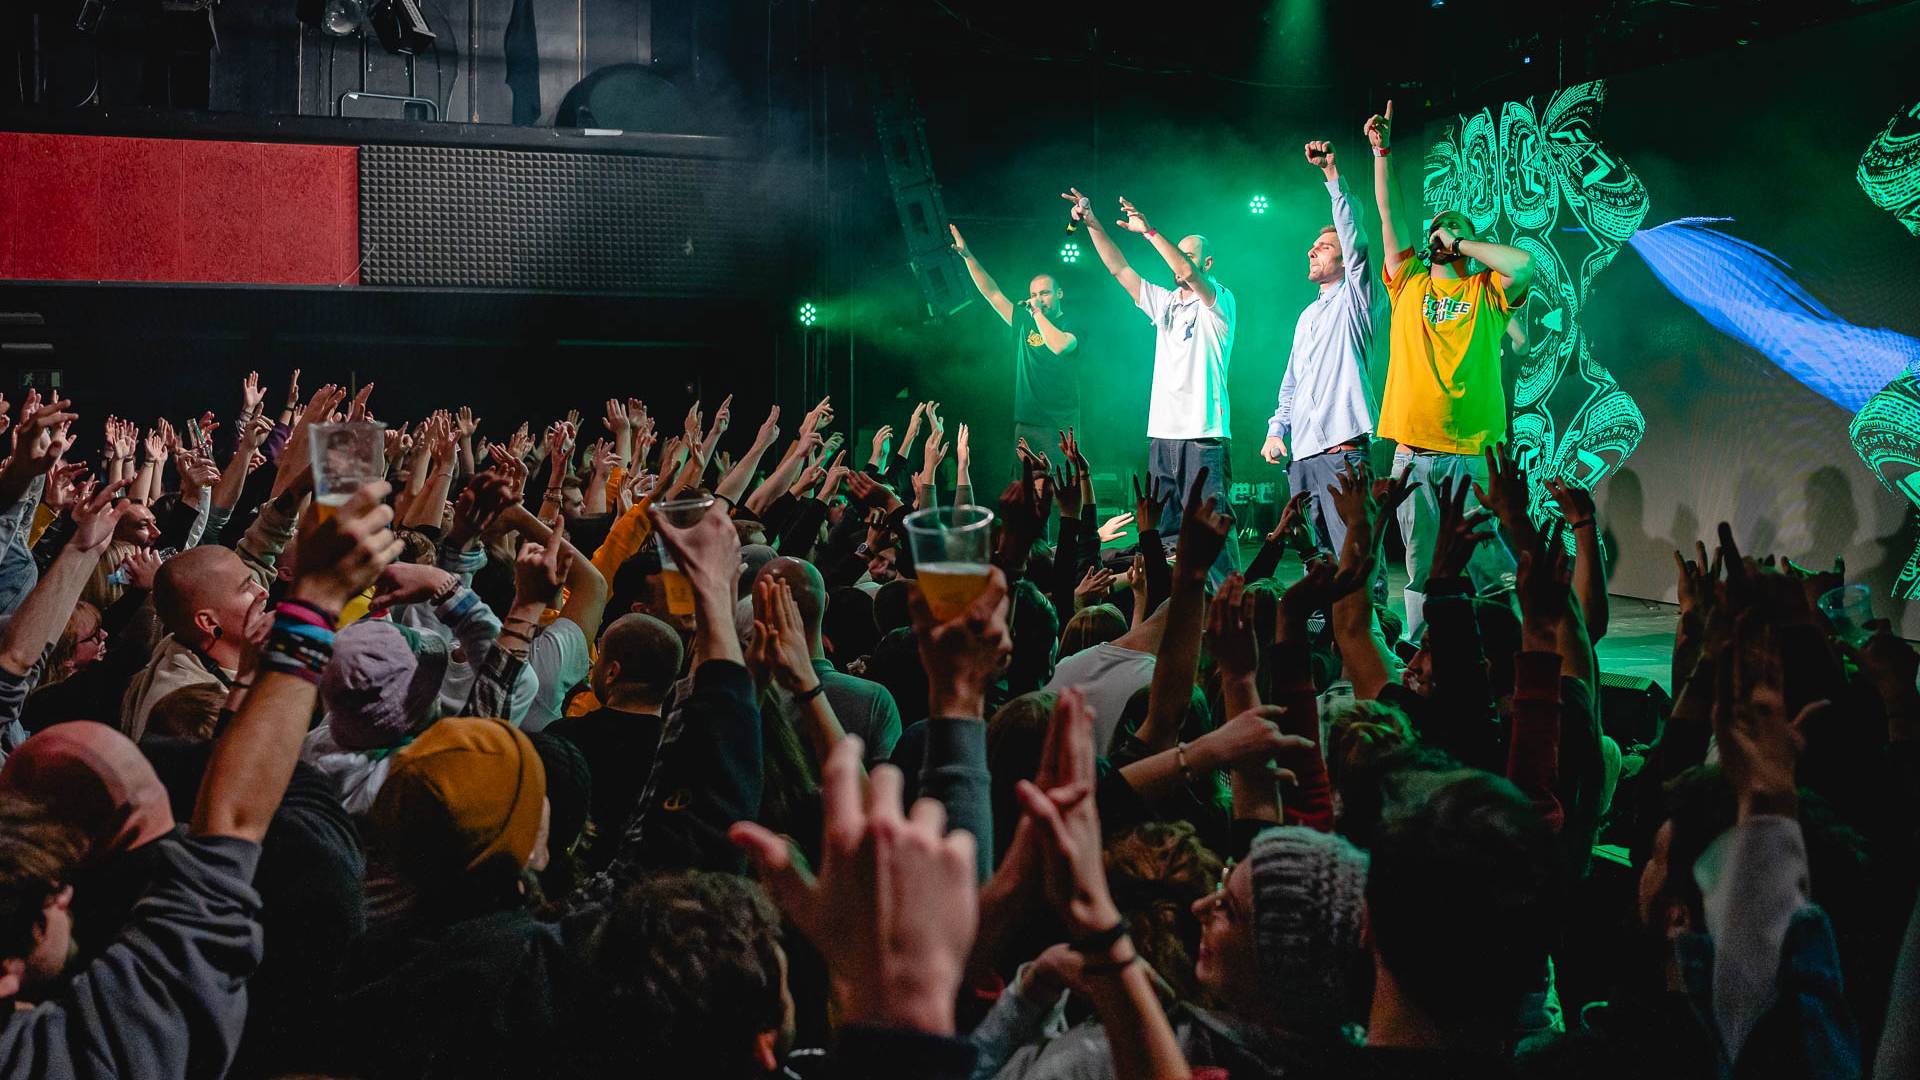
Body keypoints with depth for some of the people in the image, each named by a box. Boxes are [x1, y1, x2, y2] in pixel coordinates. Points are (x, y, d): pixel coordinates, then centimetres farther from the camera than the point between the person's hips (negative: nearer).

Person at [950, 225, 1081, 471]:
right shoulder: (1024, 322, 14)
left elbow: (1058, 346, -22)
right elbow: (992, 293, 14)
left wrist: (1038, 312, -10)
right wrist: (967, 256, 9)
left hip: (1060, 426, -5)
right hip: (1026, 423, 5)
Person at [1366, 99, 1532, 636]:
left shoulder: (1486, 291, 7)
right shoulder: (1409, 283, 14)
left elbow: (1523, 263, -14)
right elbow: (1390, 216, 9)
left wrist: (1460, 242, -3)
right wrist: (1381, 152, 3)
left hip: (1470, 452, -2)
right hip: (1412, 452, 2)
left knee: (1489, 562, -3)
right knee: (1422, 568, 5)